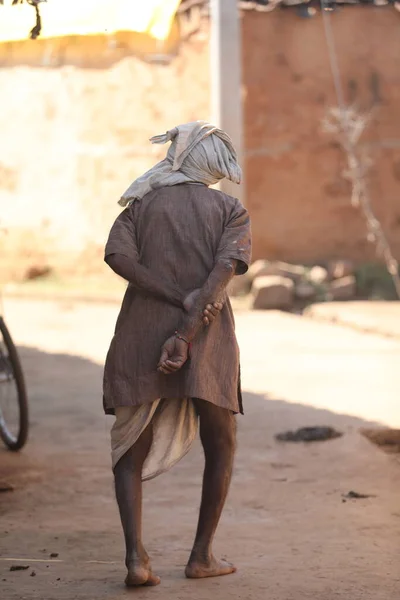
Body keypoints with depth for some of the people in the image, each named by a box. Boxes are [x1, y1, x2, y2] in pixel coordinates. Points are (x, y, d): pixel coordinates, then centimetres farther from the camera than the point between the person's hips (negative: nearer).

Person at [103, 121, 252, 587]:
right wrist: (186, 331, -18)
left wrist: (181, 300, -12)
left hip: (140, 336, 1)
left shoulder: (142, 204, 9)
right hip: (207, 343, -1)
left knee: (130, 453, 9)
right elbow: (224, 272, -12)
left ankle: (135, 557, -9)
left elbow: (118, 256, -9)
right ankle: (202, 555, 15)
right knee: (220, 445, 18)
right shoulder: (231, 212, 5)